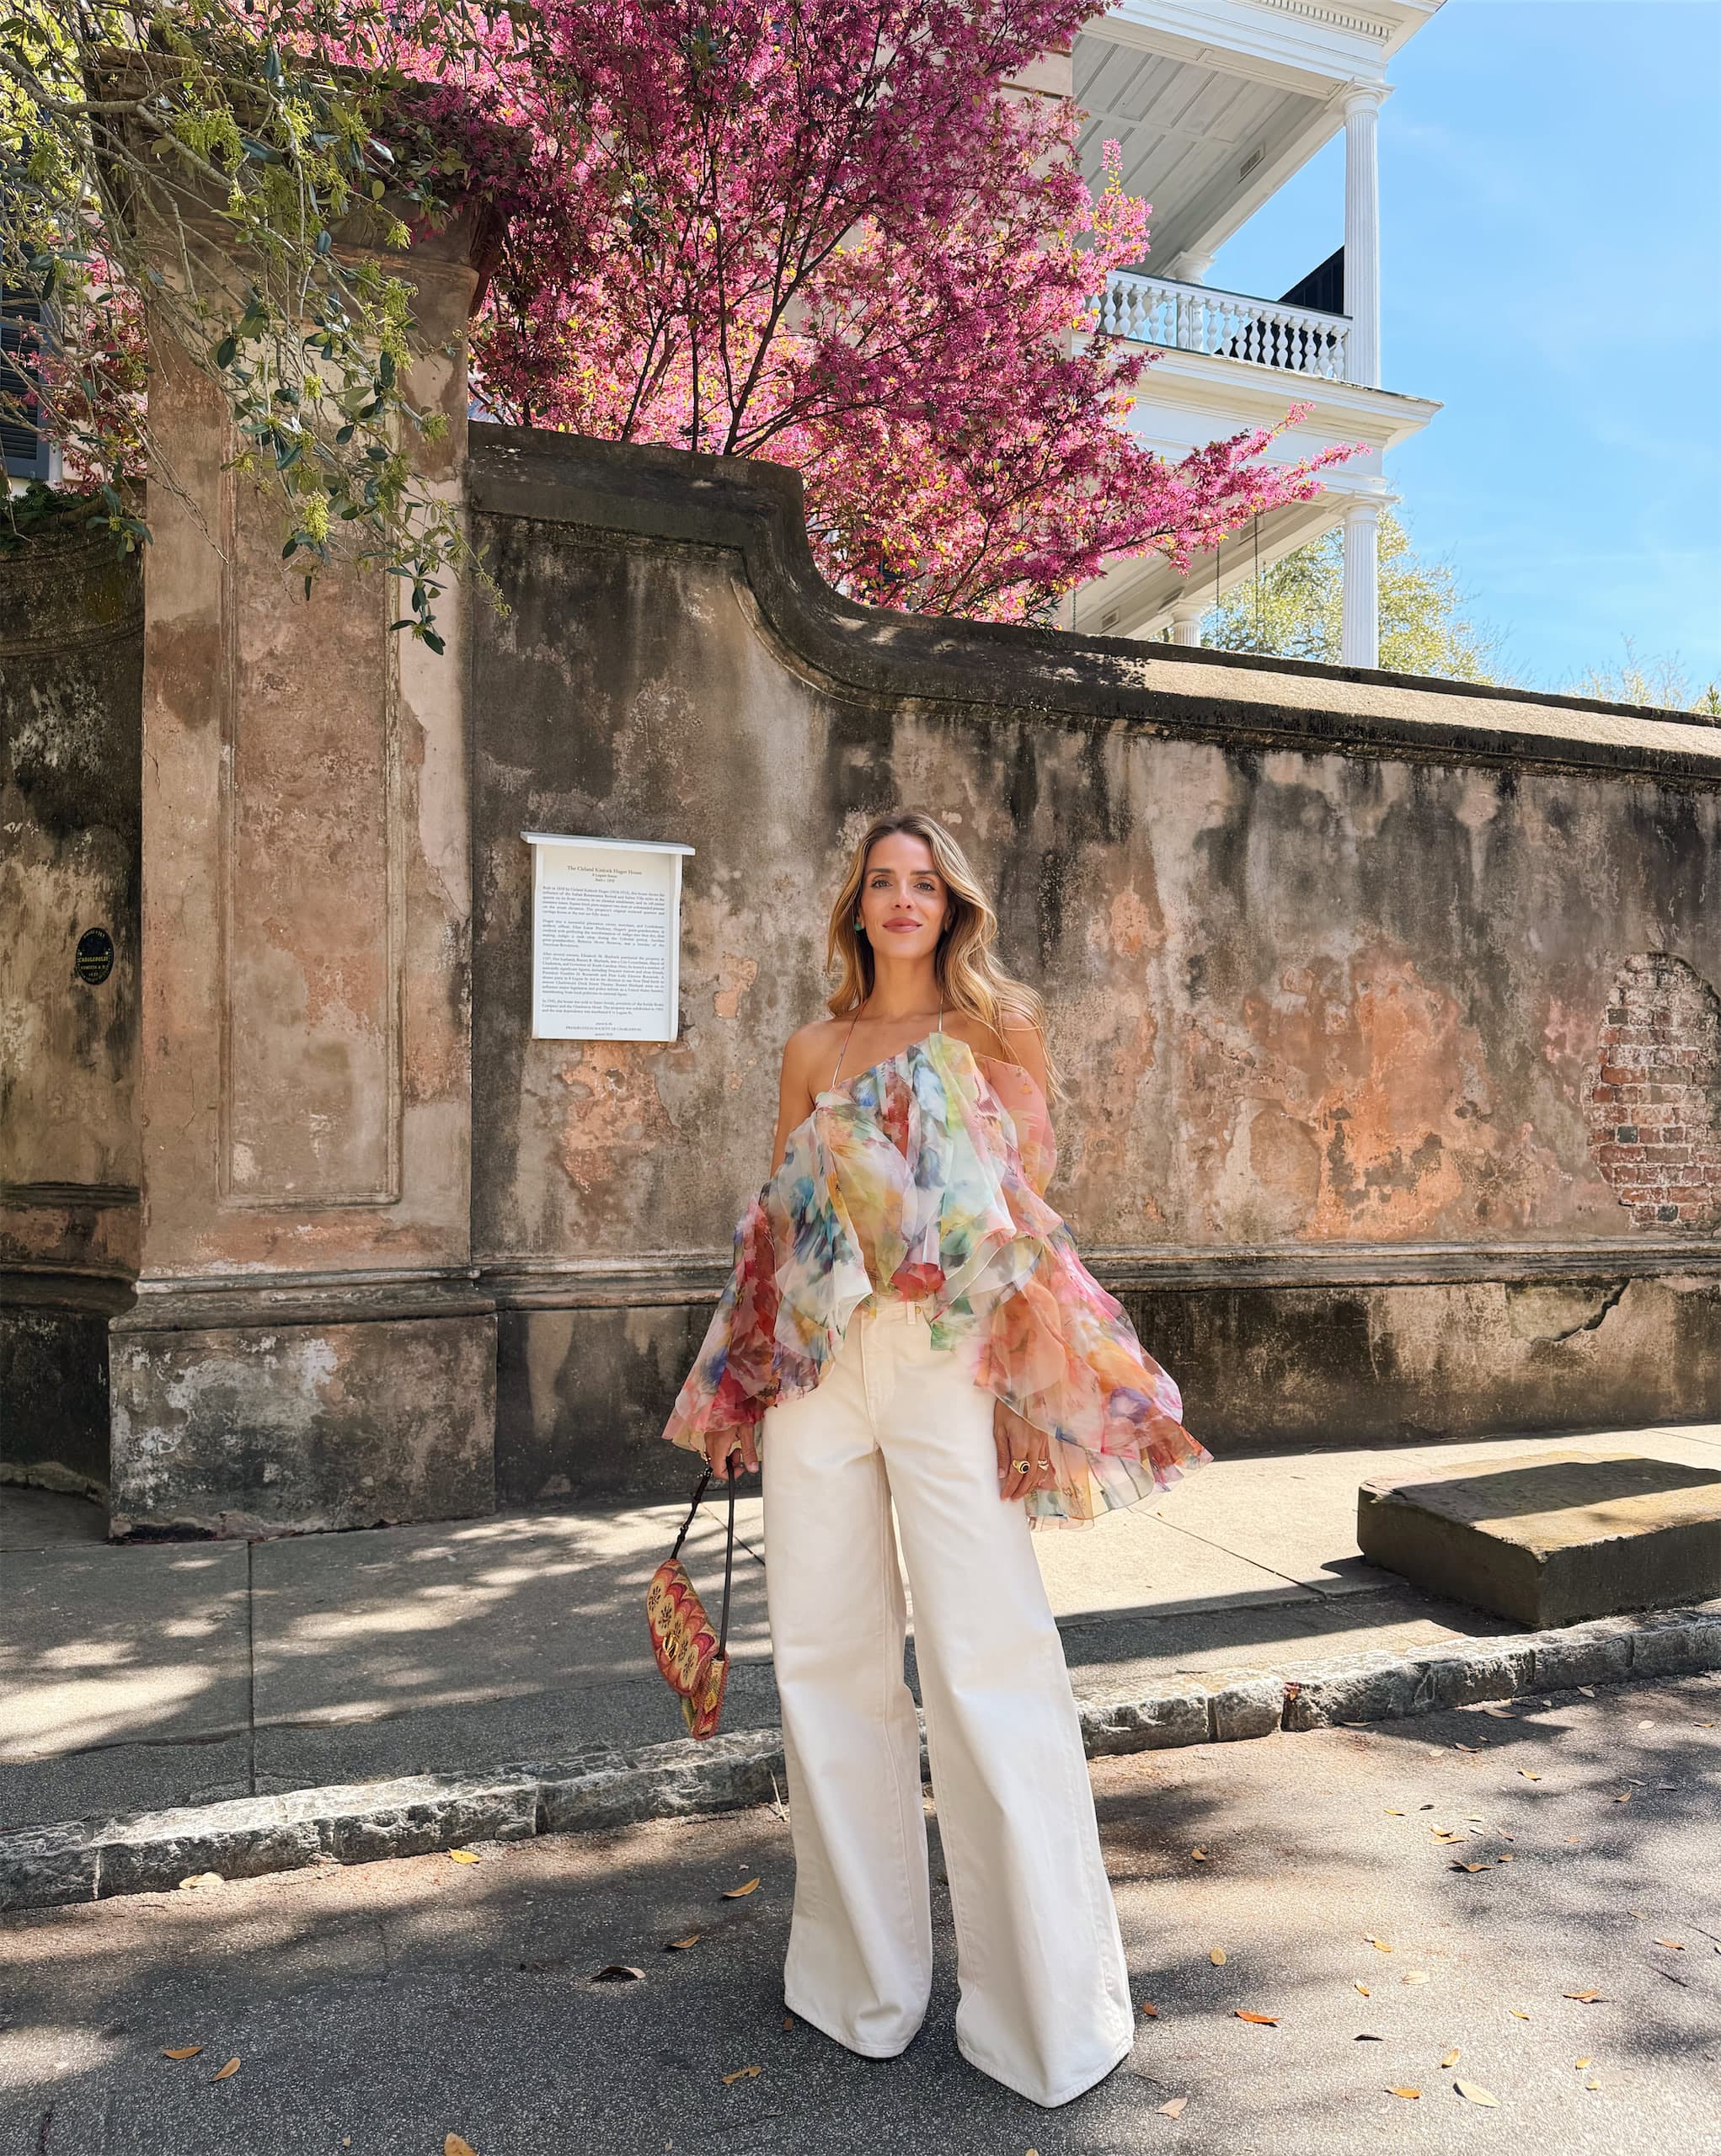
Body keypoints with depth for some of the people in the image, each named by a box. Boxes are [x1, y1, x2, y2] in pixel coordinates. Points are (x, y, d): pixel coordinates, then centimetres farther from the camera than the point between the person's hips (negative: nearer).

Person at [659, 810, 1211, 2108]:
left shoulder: (997, 1031, 7)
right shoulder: (815, 1051, 16)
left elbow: (1030, 1202, 4)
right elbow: (778, 1218, 17)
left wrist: (1038, 1362, -7)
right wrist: (747, 1374, 11)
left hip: (948, 1355, -3)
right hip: (816, 1356, 4)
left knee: (984, 1655, -5)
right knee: (826, 1649, 8)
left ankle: (1048, 2010, 12)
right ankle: (865, 1974, 28)